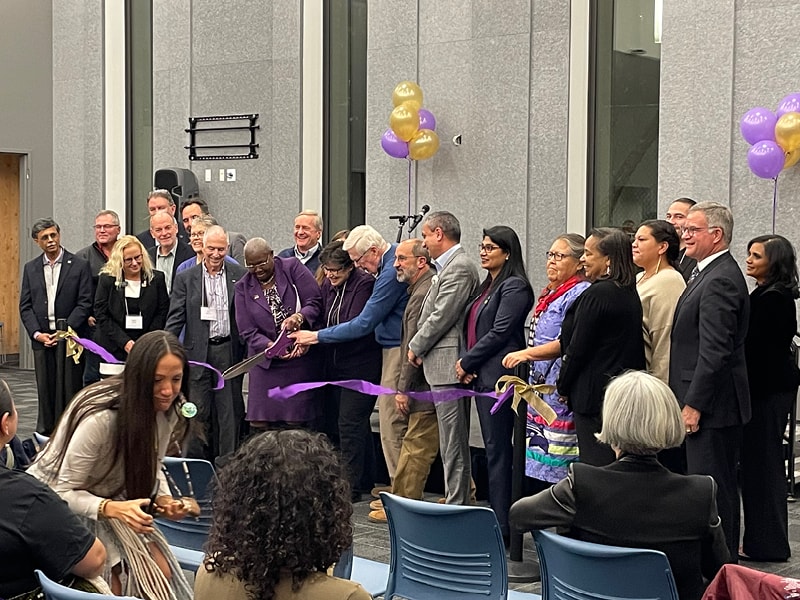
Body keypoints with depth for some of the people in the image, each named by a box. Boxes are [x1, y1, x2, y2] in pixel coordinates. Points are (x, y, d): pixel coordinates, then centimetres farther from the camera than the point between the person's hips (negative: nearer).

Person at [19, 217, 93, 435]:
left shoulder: (79, 266, 0)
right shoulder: (31, 268, 11)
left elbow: (85, 303, -4)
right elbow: (25, 306, 9)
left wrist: (65, 331, -13)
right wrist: (37, 333, -5)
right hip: (41, 339, 3)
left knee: (69, 390, -3)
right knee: (45, 390, 6)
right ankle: (45, 436, 13)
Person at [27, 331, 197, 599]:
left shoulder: (169, 408, -13)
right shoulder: (99, 417, -35)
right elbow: (65, 493, -25)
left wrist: (165, 501, -18)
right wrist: (114, 509, -41)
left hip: (113, 498, 7)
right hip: (58, 502, -6)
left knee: (161, 572, -6)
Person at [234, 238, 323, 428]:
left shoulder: (293, 268, -1)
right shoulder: (243, 287, 5)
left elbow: (315, 302, -6)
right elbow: (247, 332, 0)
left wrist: (299, 316, -27)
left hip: (300, 358, -2)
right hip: (266, 363, 2)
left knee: (296, 423, -3)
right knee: (260, 425, -3)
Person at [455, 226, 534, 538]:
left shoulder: (515, 287, -10)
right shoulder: (486, 287, 19)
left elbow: (499, 333, -16)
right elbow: (472, 328, 19)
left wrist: (466, 362, -10)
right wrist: (463, 361, 3)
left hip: (499, 378, -10)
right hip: (481, 378, 10)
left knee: (498, 450, -8)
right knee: (492, 449, 11)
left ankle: (502, 524, -5)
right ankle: (496, 516, 16)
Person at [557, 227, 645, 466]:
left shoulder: (597, 294, -16)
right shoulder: (630, 293, 11)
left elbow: (578, 348, -14)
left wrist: (563, 386, 1)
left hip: (596, 397, -9)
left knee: (596, 467, -5)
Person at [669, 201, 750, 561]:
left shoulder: (720, 281, -18)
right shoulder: (709, 274, 16)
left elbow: (715, 351, -23)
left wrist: (694, 404, -20)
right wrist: (691, 400, 19)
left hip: (712, 406, -11)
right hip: (709, 404, 11)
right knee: (722, 488, 15)